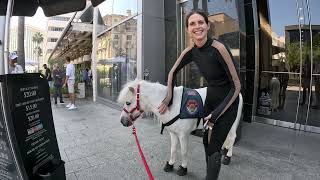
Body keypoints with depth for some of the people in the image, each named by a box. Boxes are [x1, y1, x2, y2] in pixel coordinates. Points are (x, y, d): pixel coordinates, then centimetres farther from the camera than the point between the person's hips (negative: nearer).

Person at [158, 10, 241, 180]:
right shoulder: (190, 52, -8)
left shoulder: (218, 48, -26)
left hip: (228, 102, -6)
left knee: (213, 148, -3)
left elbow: (236, 86, -22)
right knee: (206, 141, 19)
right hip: (210, 99, 7)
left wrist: (216, 114, -21)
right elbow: (173, 72, 7)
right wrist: (169, 97, -3)